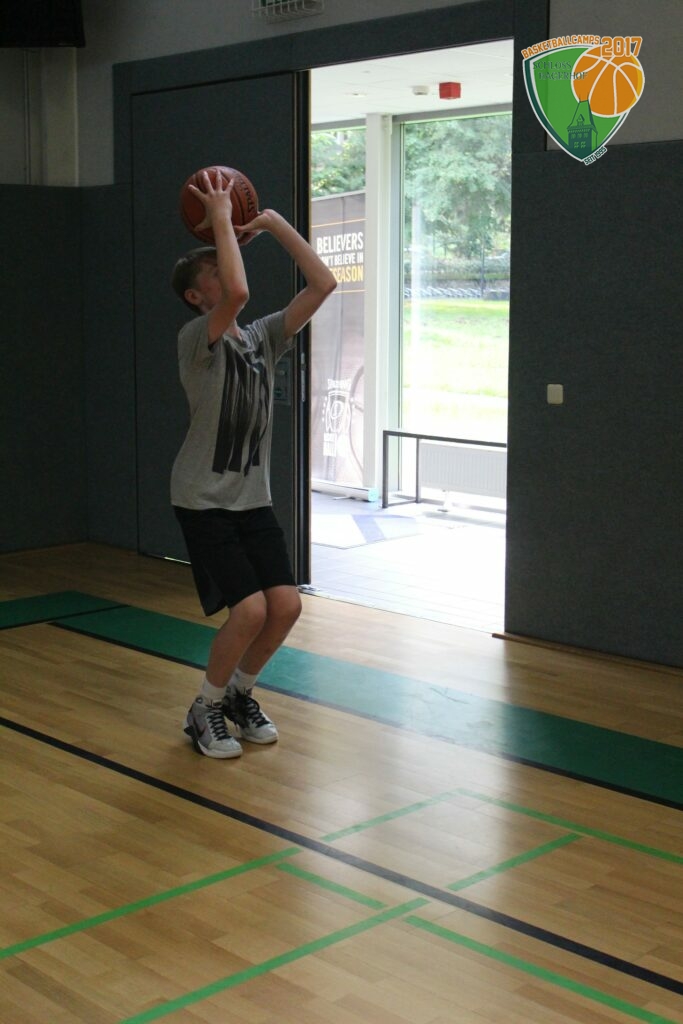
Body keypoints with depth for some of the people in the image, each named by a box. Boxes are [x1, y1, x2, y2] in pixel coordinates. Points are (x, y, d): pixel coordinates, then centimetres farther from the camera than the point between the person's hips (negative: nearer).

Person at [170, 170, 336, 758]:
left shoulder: (264, 338, 7)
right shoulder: (197, 339, -12)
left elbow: (323, 284, -2)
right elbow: (238, 291, -33)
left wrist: (276, 224, -3)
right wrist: (221, 218, -21)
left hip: (254, 498, 6)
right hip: (204, 500, -6)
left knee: (286, 605, -5)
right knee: (250, 610, -16)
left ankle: (240, 694, 21)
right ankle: (206, 710, 9)